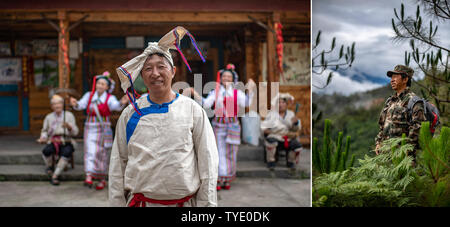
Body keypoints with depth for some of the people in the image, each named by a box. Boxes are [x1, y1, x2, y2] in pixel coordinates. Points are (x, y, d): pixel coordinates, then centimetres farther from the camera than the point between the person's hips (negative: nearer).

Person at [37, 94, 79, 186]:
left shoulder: (69, 115, 2)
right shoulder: (48, 117, 8)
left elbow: (75, 132, -5)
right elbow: (45, 132, 14)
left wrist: (68, 126, -27)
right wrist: (43, 138, -9)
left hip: (66, 143, -1)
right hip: (53, 143, 2)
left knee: (67, 153, -37)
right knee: (46, 151, -34)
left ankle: (54, 176, -31)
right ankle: (49, 166, 0)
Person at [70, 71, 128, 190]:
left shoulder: (110, 98, -6)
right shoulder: (89, 95, 3)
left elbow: (116, 106, -26)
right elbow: (81, 105, -10)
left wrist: (122, 103, -49)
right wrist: (75, 104, -34)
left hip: (103, 130, -1)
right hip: (90, 128, 2)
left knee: (102, 155, 6)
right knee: (90, 152, -11)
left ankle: (102, 179, 19)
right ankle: (88, 178, -19)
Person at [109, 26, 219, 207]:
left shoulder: (193, 110, 0)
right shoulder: (131, 113, 3)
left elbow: (208, 163, -1)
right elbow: (117, 165, 6)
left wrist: (207, 203, -5)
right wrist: (117, 203, 1)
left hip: (187, 201, -1)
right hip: (140, 200, 1)